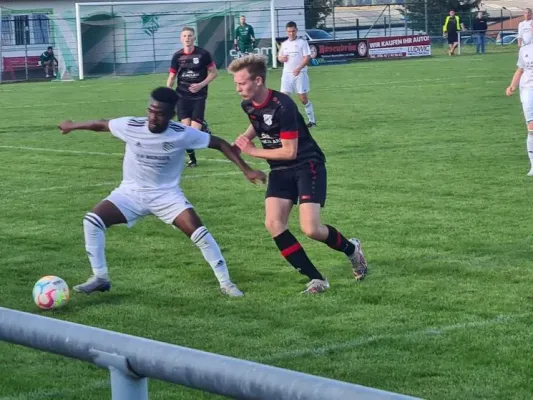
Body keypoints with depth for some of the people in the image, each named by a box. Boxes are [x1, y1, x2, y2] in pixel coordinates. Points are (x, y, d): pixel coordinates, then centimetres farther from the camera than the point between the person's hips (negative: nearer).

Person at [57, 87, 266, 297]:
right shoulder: (131, 126, -17)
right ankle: (100, 278, -3)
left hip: (167, 194, -1)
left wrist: (246, 170, -15)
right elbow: (101, 125, 2)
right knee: (92, 220, -19)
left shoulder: (182, 134, -20)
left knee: (198, 232, -20)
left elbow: (219, 143, -10)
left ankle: (225, 283, -4)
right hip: (131, 192, 1)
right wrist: (72, 126, 19)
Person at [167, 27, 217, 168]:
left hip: (198, 97, -2)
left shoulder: (203, 54, -5)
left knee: (195, 130, -12)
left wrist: (201, 85, -11)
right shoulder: (177, 56, 3)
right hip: (182, 96, 2)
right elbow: (172, 77, 9)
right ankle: (191, 157, 10)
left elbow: (213, 72, 2)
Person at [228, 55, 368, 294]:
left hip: (307, 165, -7)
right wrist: (243, 140, 7)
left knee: (310, 229, -18)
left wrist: (252, 151, -14)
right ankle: (316, 279, -6)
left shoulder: (282, 106, -25)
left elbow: (289, 151, -22)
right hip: (280, 171, 7)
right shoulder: (248, 105, 0)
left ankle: (350, 249, 15)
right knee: (273, 224, -13)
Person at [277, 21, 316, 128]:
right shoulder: (284, 44, 12)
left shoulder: (302, 42, -4)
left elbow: (307, 57, -11)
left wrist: (299, 68, -25)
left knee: (303, 98, 0)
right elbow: (279, 56, 22)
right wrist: (281, 58, -4)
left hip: (299, 74, -4)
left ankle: (312, 120, 13)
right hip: (287, 74, 4)